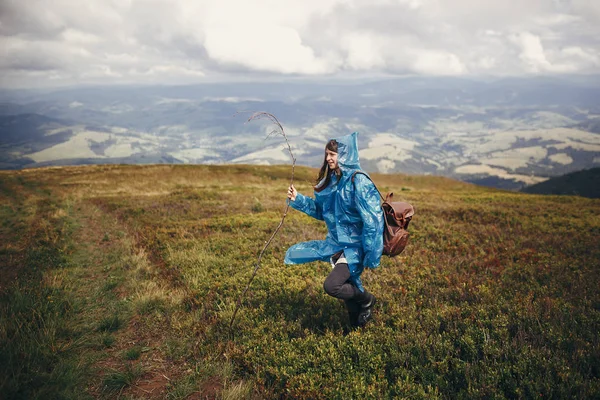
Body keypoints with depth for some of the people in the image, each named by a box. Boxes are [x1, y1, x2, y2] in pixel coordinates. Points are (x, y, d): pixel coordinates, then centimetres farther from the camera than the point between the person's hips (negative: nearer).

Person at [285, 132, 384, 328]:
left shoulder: (359, 182, -20)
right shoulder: (332, 181, 5)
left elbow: (372, 220, -21)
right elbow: (320, 209, 15)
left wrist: (371, 255, -21)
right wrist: (298, 199, 3)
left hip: (355, 246, -8)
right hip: (337, 243, 8)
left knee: (332, 286, -18)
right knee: (347, 285, 17)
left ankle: (366, 300, 9)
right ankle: (356, 322, 41)